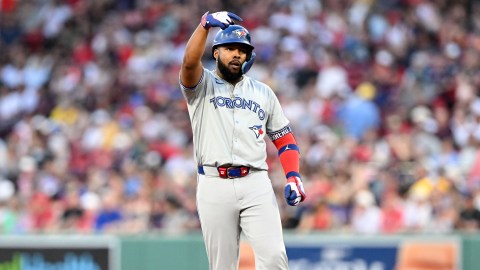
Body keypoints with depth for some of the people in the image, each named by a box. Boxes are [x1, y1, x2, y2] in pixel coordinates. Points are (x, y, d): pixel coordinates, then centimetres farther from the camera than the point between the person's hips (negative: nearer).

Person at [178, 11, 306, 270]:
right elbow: (190, 62, -16)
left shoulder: (263, 93, 17)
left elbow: (284, 139, 17)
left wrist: (293, 177, 0)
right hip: (214, 187, -2)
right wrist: (205, 23, -31)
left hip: (256, 184, 2)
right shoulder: (202, 86, 7)